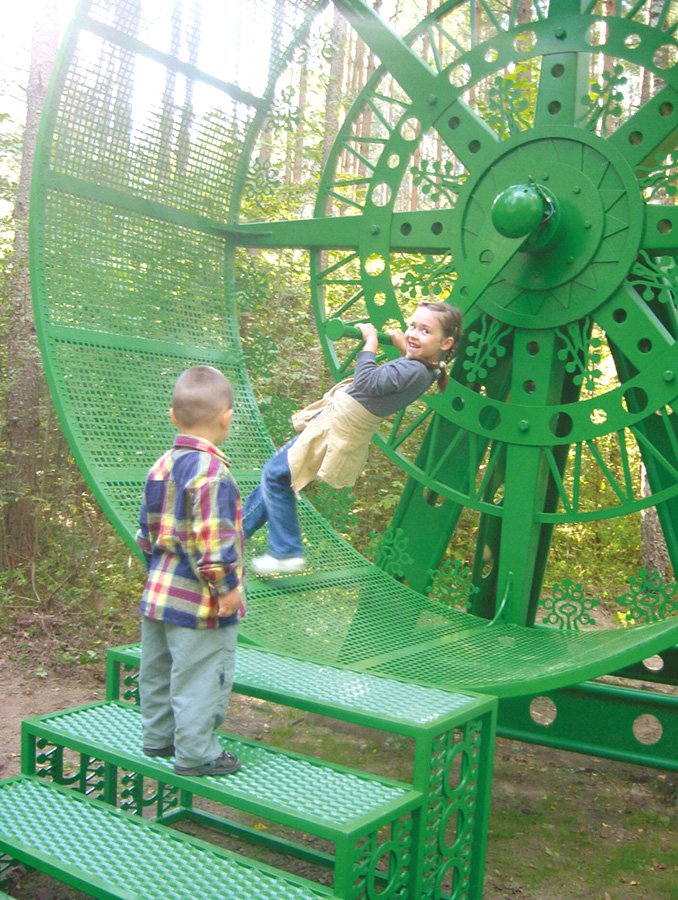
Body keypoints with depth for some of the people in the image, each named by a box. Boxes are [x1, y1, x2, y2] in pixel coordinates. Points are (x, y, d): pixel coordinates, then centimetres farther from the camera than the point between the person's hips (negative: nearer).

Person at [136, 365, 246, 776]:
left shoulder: (162, 466, 6)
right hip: (202, 603, -9)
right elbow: (213, 540, -24)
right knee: (201, 678, 4)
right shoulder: (212, 473, -21)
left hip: (159, 593, 9)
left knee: (158, 671, 20)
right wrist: (227, 587, -15)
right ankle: (195, 753, 14)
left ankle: (158, 736, 36)